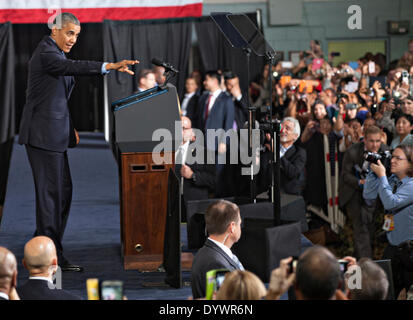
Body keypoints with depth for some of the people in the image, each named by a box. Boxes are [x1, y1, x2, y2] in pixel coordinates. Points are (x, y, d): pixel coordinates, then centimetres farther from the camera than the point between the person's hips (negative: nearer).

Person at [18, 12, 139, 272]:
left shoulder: (55, 53, 17)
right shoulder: (46, 54, -15)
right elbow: (73, 67, -35)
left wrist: (69, 126, 16)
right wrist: (110, 66, -47)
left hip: (54, 133, 10)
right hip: (43, 134, -10)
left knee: (63, 190, 12)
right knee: (51, 192, -6)